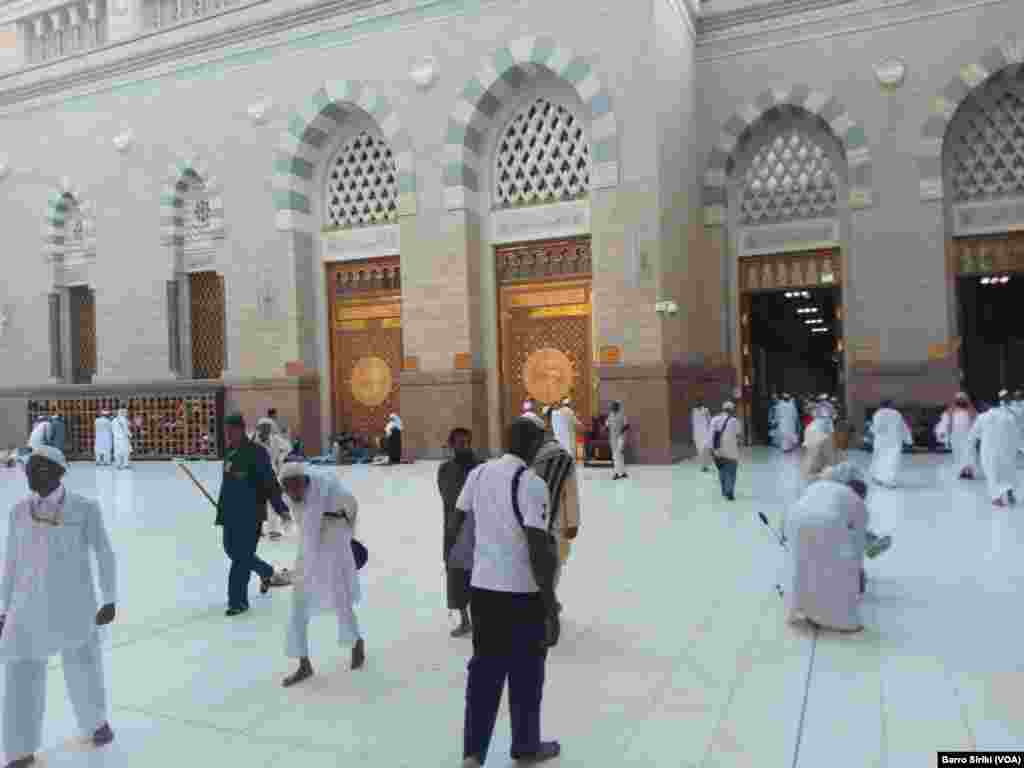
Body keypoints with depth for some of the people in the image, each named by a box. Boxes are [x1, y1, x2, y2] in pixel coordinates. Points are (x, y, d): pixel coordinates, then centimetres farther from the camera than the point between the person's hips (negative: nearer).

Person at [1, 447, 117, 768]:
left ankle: (96, 720, 40)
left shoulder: (84, 508, -10)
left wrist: (110, 601, -7)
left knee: (83, 669, 12)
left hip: (75, 605, -2)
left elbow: (104, 554, -6)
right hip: (29, 606, 3)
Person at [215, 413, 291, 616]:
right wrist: (221, 512, 23)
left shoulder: (256, 452, -14)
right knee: (231, 550, 17)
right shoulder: (229, 453, 10)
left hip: (251, 514, -8)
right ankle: (266, 572, 41)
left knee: (242, 556, -5)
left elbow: (270, 483, -18)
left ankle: (238, 601, 6)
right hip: (231, 513, 8)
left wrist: (281, 508, -23)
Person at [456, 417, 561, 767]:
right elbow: (539, 550, -20)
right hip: (522, 593, -5)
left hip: (482, 587, 5)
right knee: (525, 674, 14)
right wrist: (551, 607, -14)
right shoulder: (532, 483, -17)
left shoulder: (478, 473, 2)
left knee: (484, 670, 16)